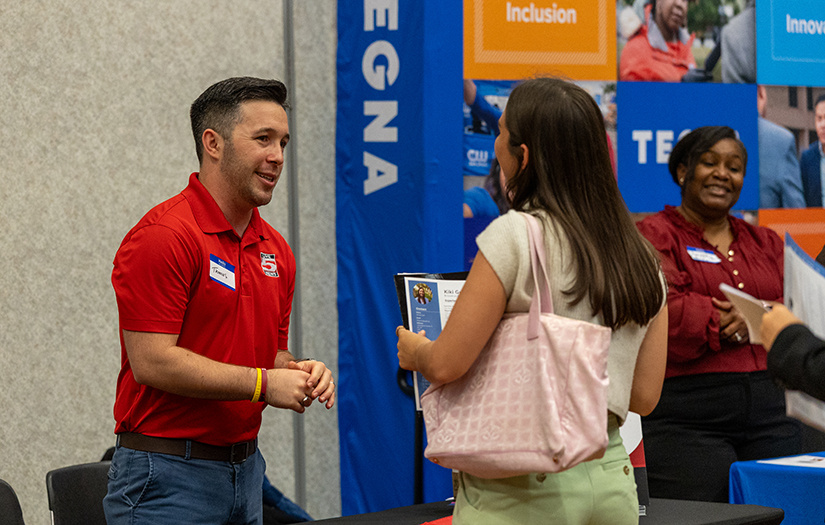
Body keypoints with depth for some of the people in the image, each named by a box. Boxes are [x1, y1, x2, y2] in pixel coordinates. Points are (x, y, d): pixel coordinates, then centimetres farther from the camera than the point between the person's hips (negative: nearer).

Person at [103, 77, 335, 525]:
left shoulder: (275, 250, 12)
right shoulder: (164, 236, -14)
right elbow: (152, 361, -20)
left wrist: (298, 373, -4)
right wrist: (263, 383, -18)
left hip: (246, 469, 8)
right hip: (170, 475, -8)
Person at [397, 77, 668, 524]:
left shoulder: (514, 236, -11)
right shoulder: (643, 260, 7)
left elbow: (445, 366, -13)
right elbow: (643, 397, 10)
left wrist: (413, 349, 9)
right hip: (611, 478, 6)